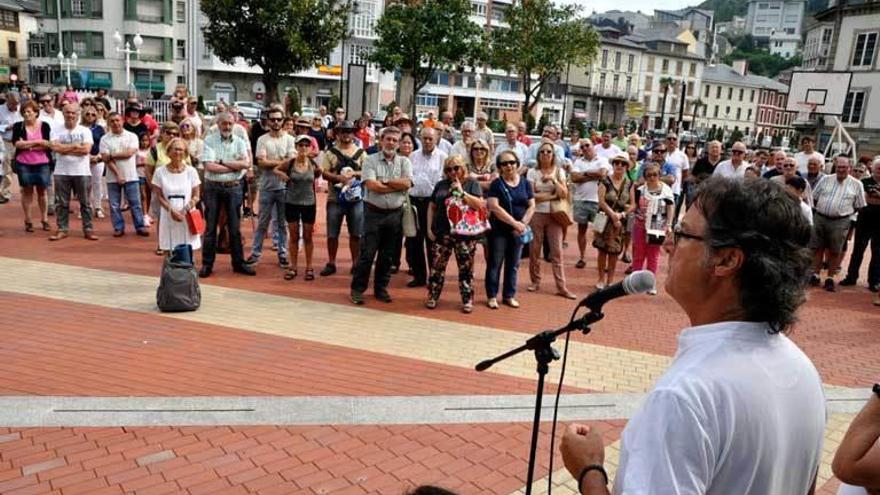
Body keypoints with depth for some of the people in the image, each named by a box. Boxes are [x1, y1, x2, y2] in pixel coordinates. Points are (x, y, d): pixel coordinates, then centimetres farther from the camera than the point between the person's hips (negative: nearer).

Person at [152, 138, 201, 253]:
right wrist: (171, 210, -12)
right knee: (168, 250, 2)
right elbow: (158, 196, 2)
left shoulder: (191, 171, 1)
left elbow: (196, 196, 2)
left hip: (187, 217, 0)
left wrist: (185, 210, -13)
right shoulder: (160, 172, 1)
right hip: (168, 217, 0)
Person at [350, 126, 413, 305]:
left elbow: (407, 183, -10)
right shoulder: (370, 160, -1)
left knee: (387, 255, 11)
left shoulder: (404, 161, 6)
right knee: (367, 253, 0)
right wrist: (397, 185, -10)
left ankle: (381, 288, 23)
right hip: (374, 213, -2)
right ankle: (357, 288, 10)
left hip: (395, 214, 2)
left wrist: (383, 181, -11)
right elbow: (371, 185, -15)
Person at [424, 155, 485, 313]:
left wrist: (461, 192, -15)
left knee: (466, 267, 3)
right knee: (437, 265, 5)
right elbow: (432, 207, 15)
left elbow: (480, 205, -10)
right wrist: (429, 227, 6)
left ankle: (467, 300, 12)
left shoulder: (472, 183, 2)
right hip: (442, 233, 3)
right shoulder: (441, 185, 11)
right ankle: (432, 296, 17)